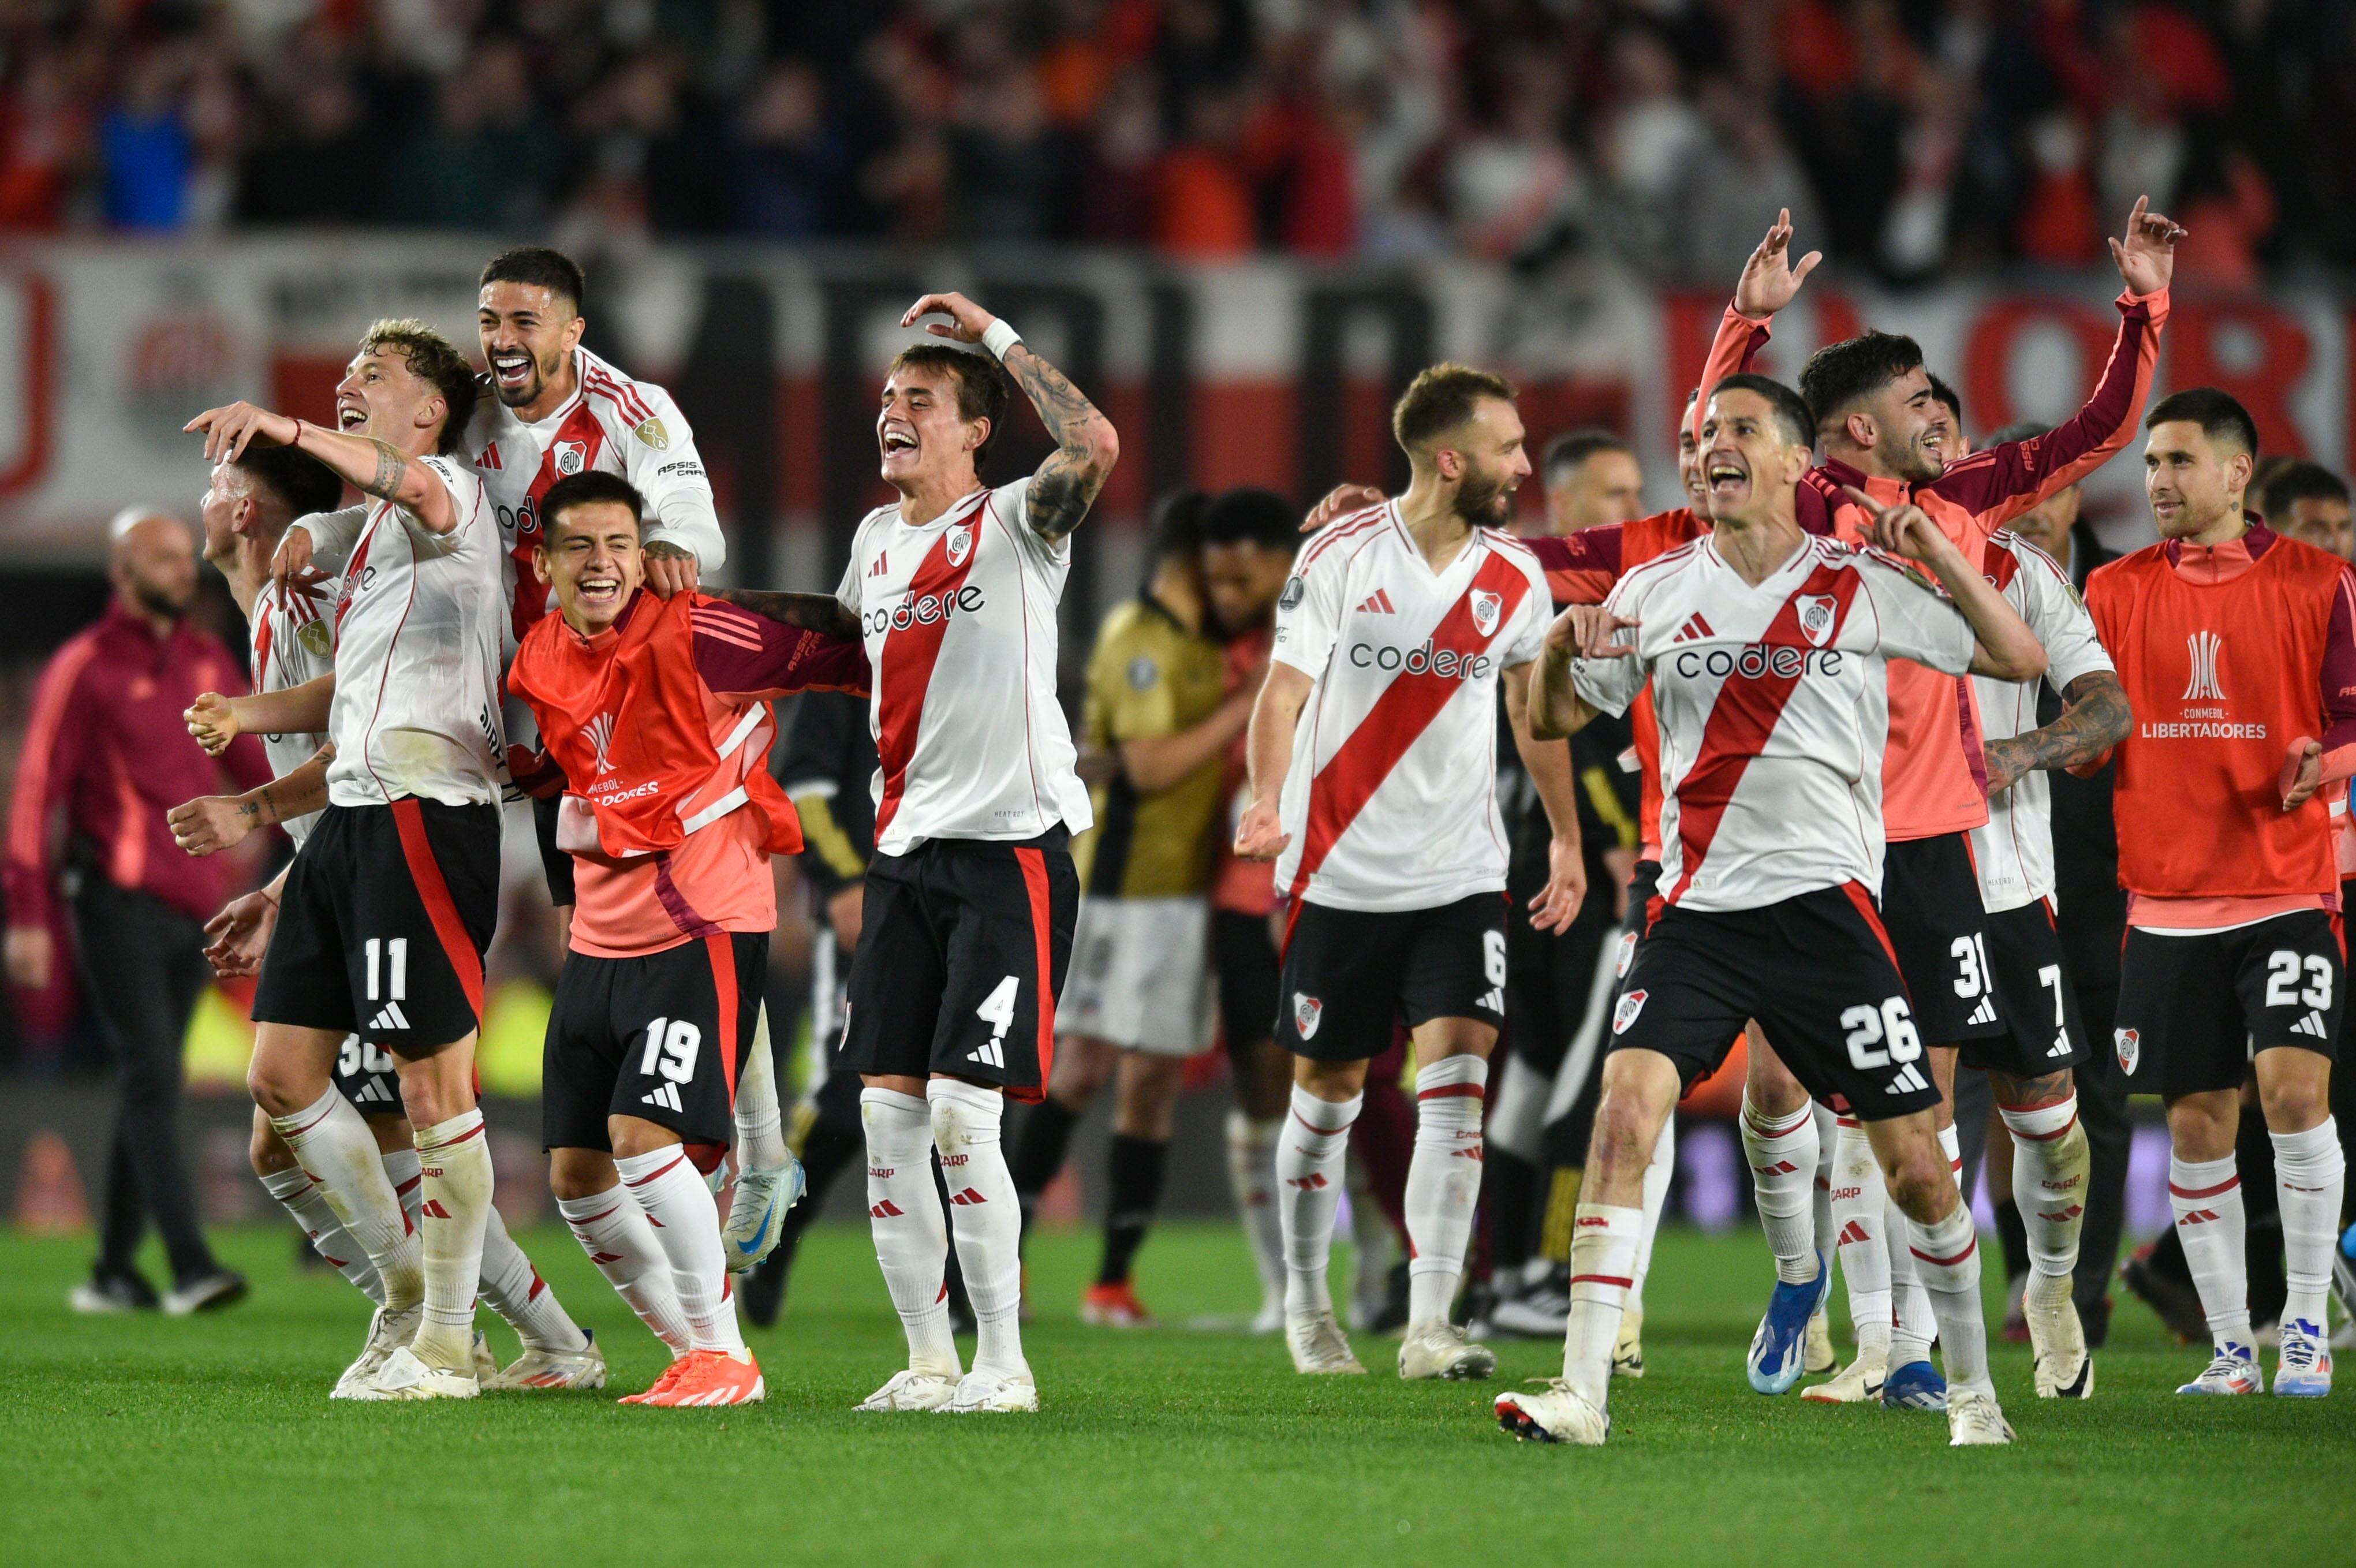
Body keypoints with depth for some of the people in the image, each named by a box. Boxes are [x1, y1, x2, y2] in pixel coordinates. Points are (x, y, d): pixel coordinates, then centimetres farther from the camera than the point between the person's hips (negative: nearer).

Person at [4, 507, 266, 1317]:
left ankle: (114, 1271, 15)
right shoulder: (83, 669, -5)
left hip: (193, 904, 7)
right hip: (119, 903, -7)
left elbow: (248, 759, 22)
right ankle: (189, 1264, -20)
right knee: (153, 1080, -13)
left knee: (151, 1086, 9)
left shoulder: (207, 660, 13)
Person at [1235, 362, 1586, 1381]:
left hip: (1461, 875, 2)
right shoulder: (1340, 558, -8)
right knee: (1329, 1089, 7)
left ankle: (1428, 1326, -15)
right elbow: (1284, 689, -11)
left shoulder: (1516, 577, 4)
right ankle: (1306, 1303, 28)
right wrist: (1267, 802, -28)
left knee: (1457, 1073, -13)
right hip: (1342, 870, -2)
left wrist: (1567, 839, 20)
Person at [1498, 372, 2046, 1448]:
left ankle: (1971, 1386, 22)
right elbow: (1554, 719, 15)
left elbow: (2020, 660, 4)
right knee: (1626, 1104, -20)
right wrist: (1560, 645, -6)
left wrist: (1942, 560, -9)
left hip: (1826, 903, -1)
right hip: (1696, 907, 1)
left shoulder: (1862, 589, 3)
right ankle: (1580, 1390, -20)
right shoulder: (1656, 591, 9)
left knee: (1916, 1164, 0)